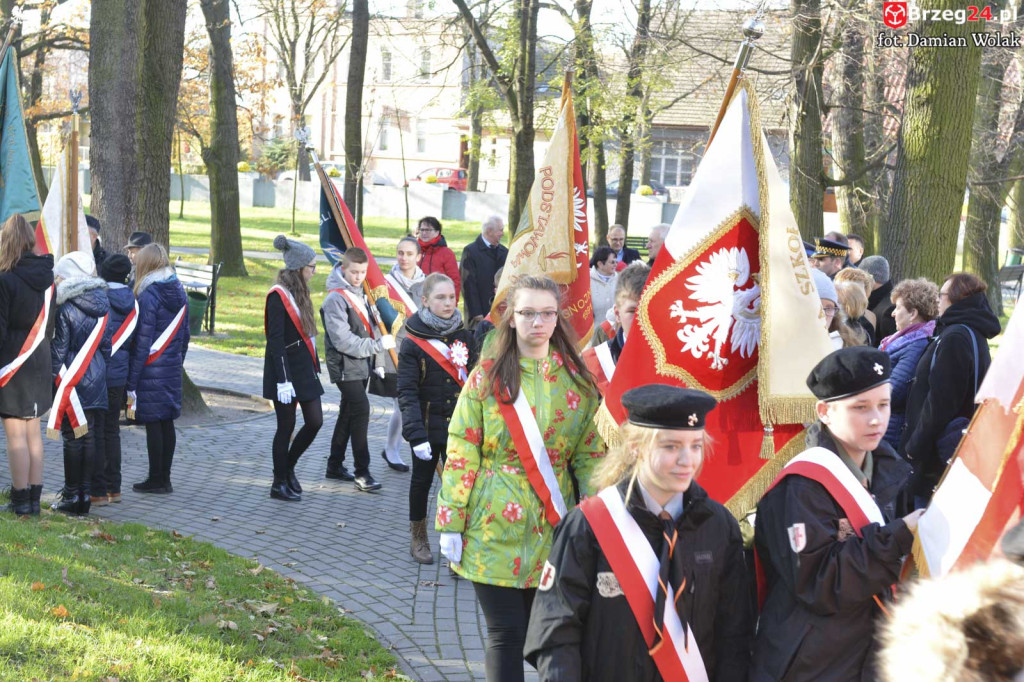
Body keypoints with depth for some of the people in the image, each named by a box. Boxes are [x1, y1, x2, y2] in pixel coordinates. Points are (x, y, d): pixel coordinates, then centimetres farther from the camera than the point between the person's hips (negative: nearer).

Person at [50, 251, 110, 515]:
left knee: (72, 438, 0)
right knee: (89, 436, 9)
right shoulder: (102, 307, 5)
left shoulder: (66, 310, -12)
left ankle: (72, 496, 3)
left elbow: (58, 350, -10)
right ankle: (85, 493, 13)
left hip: (72, 382, -6)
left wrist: (52, 378, -2)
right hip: (96, 380, 6)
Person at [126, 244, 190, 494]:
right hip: (173, 368, 7)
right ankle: (165, 478, 17)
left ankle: (156, 480, 5)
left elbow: (142, 343, -16)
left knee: (153, 424, 0)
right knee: (167, 423, 11)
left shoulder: (148, 296, -14)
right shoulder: (179, 292, 8)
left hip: (151, 370, -7)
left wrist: (131, 383, -12)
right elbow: (185, 335, 14)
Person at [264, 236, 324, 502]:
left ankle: (288, 467, 26)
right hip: (285, 368, -8)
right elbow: (275, 341, -19)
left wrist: (315, 367, 15)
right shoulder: (278, 296, -16)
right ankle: (279, 484, 15)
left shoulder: (299, 292, 10)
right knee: (287, 425, 1)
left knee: (315, 421, 6)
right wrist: (283, 380, -22)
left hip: (304, 367, 8)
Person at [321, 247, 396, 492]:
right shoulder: (335, 299, -16)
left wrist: (378, 361, 10)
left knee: (348, 414, 14)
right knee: (360, 410, -15)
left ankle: (335, 465, 25)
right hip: (345, 367, -8)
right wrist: (380, 344, -21)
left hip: (362, 366, 9)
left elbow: (372, 329, 16)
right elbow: (344, 341, -21)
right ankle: (362, 473, -12)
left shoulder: (361, 294, 11)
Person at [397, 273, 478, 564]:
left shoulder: (464, 337, 1)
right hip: (428, 427, -2)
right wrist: (416, 434, -22)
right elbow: (407, 393, -13)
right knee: (422, 480, 15)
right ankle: (418, 538, 33)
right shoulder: (413, 342, -9)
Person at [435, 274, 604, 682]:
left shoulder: (577, 379, 5)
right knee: (506, 635, -2)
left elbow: (590, 455, 7)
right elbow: (461, 453, -2)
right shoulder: (488, 376, -1)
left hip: (553, 526, 2)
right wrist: (450, 523, -6)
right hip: (495, 526, -2)